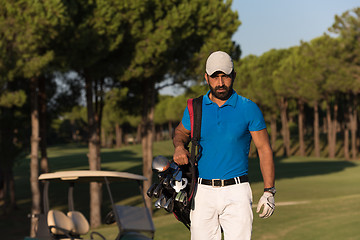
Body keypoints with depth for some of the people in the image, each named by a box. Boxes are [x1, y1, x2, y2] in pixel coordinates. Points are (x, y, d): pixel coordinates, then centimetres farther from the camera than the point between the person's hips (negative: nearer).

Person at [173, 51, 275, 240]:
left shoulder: (249, 109, 0)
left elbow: (264, 149, 4)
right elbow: (181, 132, 25)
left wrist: (269, 191, -2)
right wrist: (179, 147, 1)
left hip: (236, 191, -2)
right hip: (203, 192, 2)